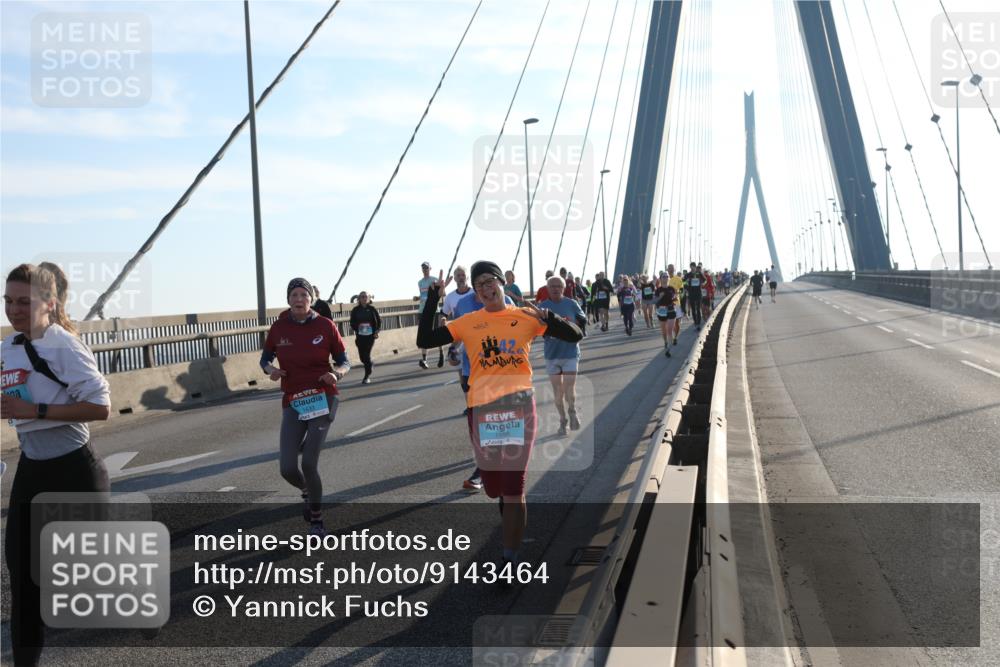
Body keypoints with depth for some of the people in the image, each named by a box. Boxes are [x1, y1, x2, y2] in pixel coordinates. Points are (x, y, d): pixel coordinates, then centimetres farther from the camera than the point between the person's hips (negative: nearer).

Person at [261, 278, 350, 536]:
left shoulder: (325, 326, -6)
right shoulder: (278, 328, -1)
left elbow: (344, 362, 3)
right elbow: (265, 359, 13)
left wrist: (337, 374, -20)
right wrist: (271, 369, -10)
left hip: (323, 399, -2)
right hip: (293, 403, 2)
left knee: (309, 463, -12)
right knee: (287, 468, -5)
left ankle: (316, 519, 13)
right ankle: (308, 493, 33)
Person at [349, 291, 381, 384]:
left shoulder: (372, 309, 1)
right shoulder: (355, 310, 2)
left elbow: (378, 320, 6)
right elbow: (352, 322, 4)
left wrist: (377, 330, -3)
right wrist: (354, 329, -12)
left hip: (370, 335, -2)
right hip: (360, 336, 2)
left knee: (366, 355, -10)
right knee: (362, 356, 3)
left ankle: (367, 376, 0)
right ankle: (370, 366, 37)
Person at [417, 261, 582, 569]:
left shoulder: (526, 316, 3)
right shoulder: (467, 322, 4)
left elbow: (574, 336, 3)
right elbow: (424, 340, 1)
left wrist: (547, 317, -15)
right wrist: (433, 297, -4)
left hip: (518, 405, -2)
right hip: (481, 408, 2)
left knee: (513, 487, -4)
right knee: (493, 487, 13)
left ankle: (510, 559, 8)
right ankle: (508, 502, 50)